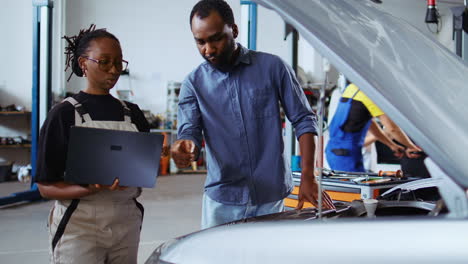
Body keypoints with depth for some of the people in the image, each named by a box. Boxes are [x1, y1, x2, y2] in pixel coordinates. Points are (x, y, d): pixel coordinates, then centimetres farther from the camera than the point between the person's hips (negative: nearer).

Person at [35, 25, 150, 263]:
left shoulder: (132, 113, 9)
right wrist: (92, 189, -25)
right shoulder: (64, 114, -5)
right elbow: (46, 186, -8)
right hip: (79, 226, -4)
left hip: (126, 223, 4)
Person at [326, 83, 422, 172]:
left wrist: (392, 145, 27)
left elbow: (370, 124, 23)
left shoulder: (351, 87, 15)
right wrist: (412, 146, 4)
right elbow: (392, 128, -12)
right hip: (347, 153, -9)